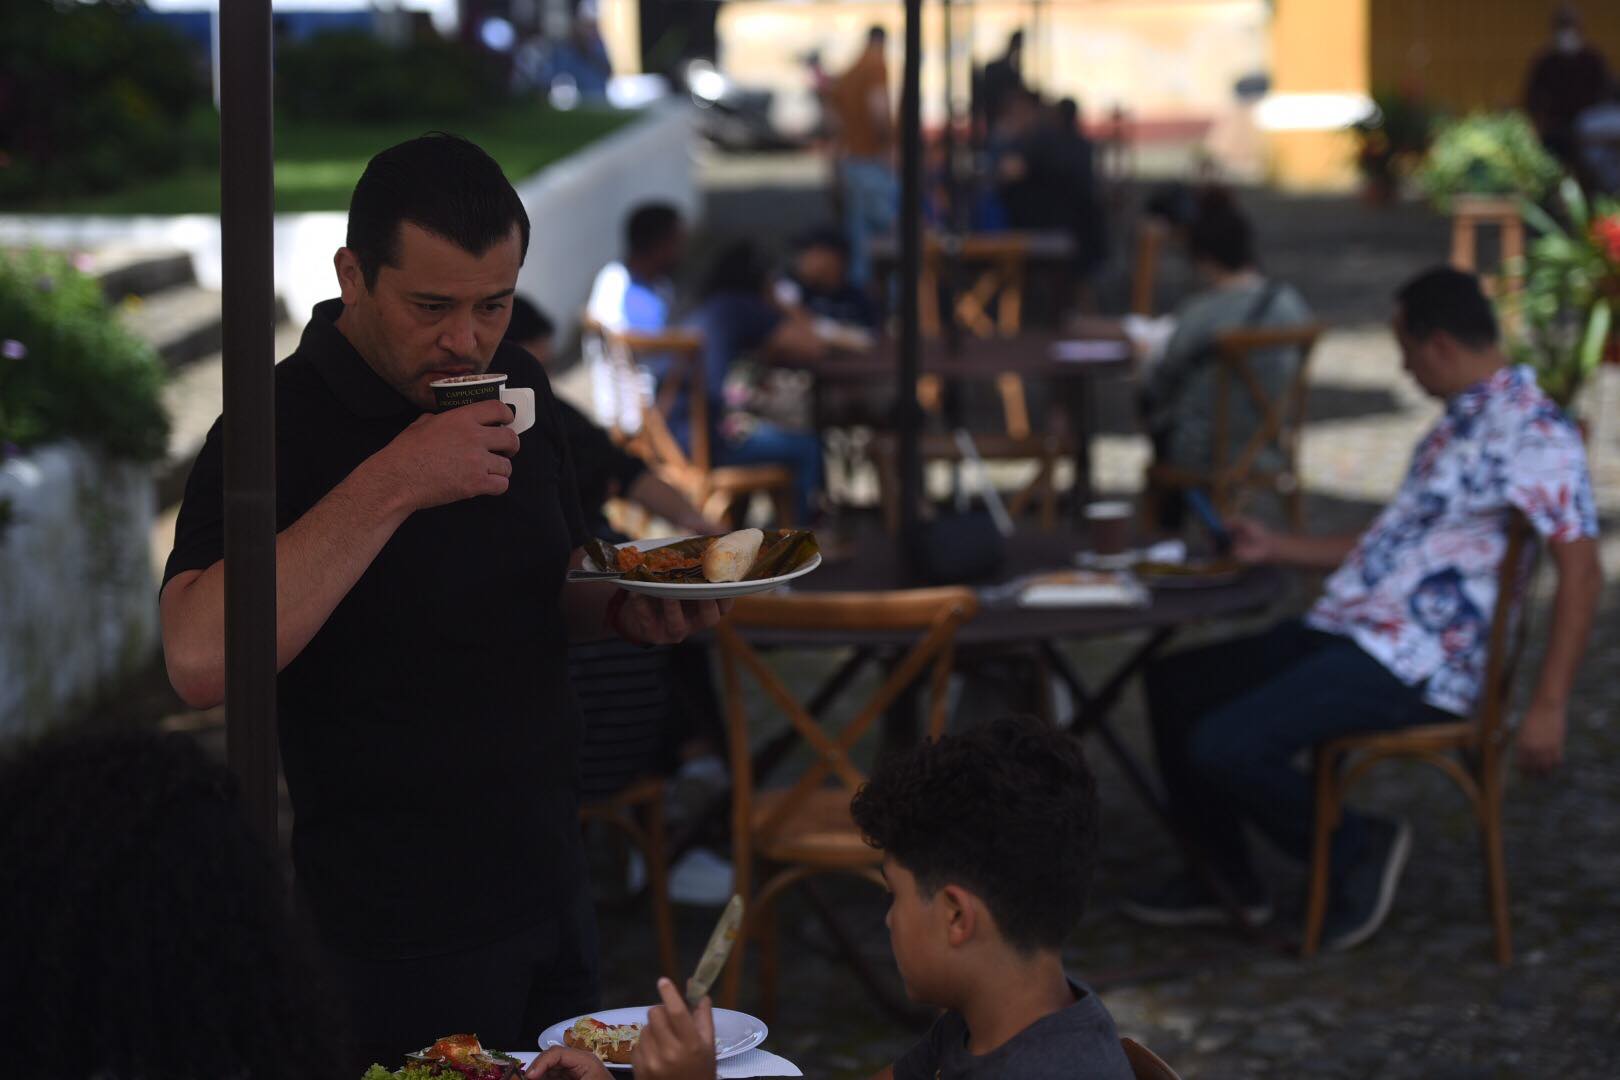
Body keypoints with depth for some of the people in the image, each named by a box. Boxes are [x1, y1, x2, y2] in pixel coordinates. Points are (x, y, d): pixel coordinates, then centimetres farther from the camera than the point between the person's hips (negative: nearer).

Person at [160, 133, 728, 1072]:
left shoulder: (514, 388, 4)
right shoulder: (282, 428, -18)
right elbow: (202, 662, -34)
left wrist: (624, 609, -3)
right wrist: (387, 487, -33)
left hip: (549, 881, 7)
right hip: (400, 933, -7)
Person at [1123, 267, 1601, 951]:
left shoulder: (1531, 432, -14)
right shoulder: (1455, 427, 19)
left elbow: (1581, 570, -20)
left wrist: (1547, 708, -24)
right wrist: (1278, 549, 30)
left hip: (1413, 668, -11)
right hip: (1342, 634, 11)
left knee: (1224, 747, -23)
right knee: (1174, 686, 12)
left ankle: (1358, 850, 1)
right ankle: (1226, 879, 20)